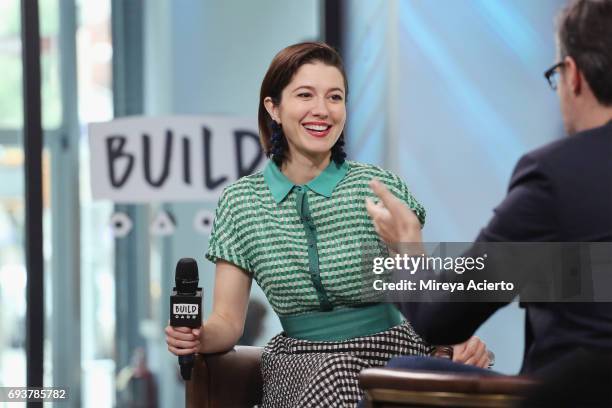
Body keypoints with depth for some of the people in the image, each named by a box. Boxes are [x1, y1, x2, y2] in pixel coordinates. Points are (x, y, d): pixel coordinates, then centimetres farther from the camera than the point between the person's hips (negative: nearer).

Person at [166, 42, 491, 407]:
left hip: (391, 350, 0)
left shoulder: (380, 189, 1)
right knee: (336, 374, -33)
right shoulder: (241, 203, 5)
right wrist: (197, 338, -18)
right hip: (300, 363, 0)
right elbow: (227, 321, 5)